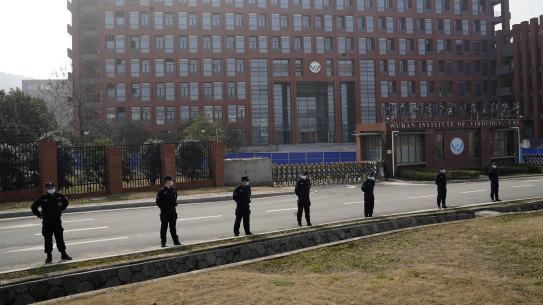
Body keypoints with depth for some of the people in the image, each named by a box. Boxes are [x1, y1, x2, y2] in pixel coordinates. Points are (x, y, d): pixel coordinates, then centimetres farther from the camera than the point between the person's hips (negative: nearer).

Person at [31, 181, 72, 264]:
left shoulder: (60, 196, -1)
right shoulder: (43, 198, -7)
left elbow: (66, 202, 20)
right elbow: (34, 207, 3)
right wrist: (39, 215, 2)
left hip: (57, 221, 2)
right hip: (47, 222, -2)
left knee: (60, 238, 7)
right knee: (48, 240, 2)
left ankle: (63, 254, 16)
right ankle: (49, 256, 12)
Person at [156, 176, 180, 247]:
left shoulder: (174, 190, 7)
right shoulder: (162, 191, -10)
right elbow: (158, 201, -7)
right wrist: (163, 207, -5)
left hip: (172, 211, 5)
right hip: (164, 212, -5)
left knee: (173, 227, 10)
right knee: (164, 227, 3)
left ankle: (176, 241, 15)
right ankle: (163, 242, 10)